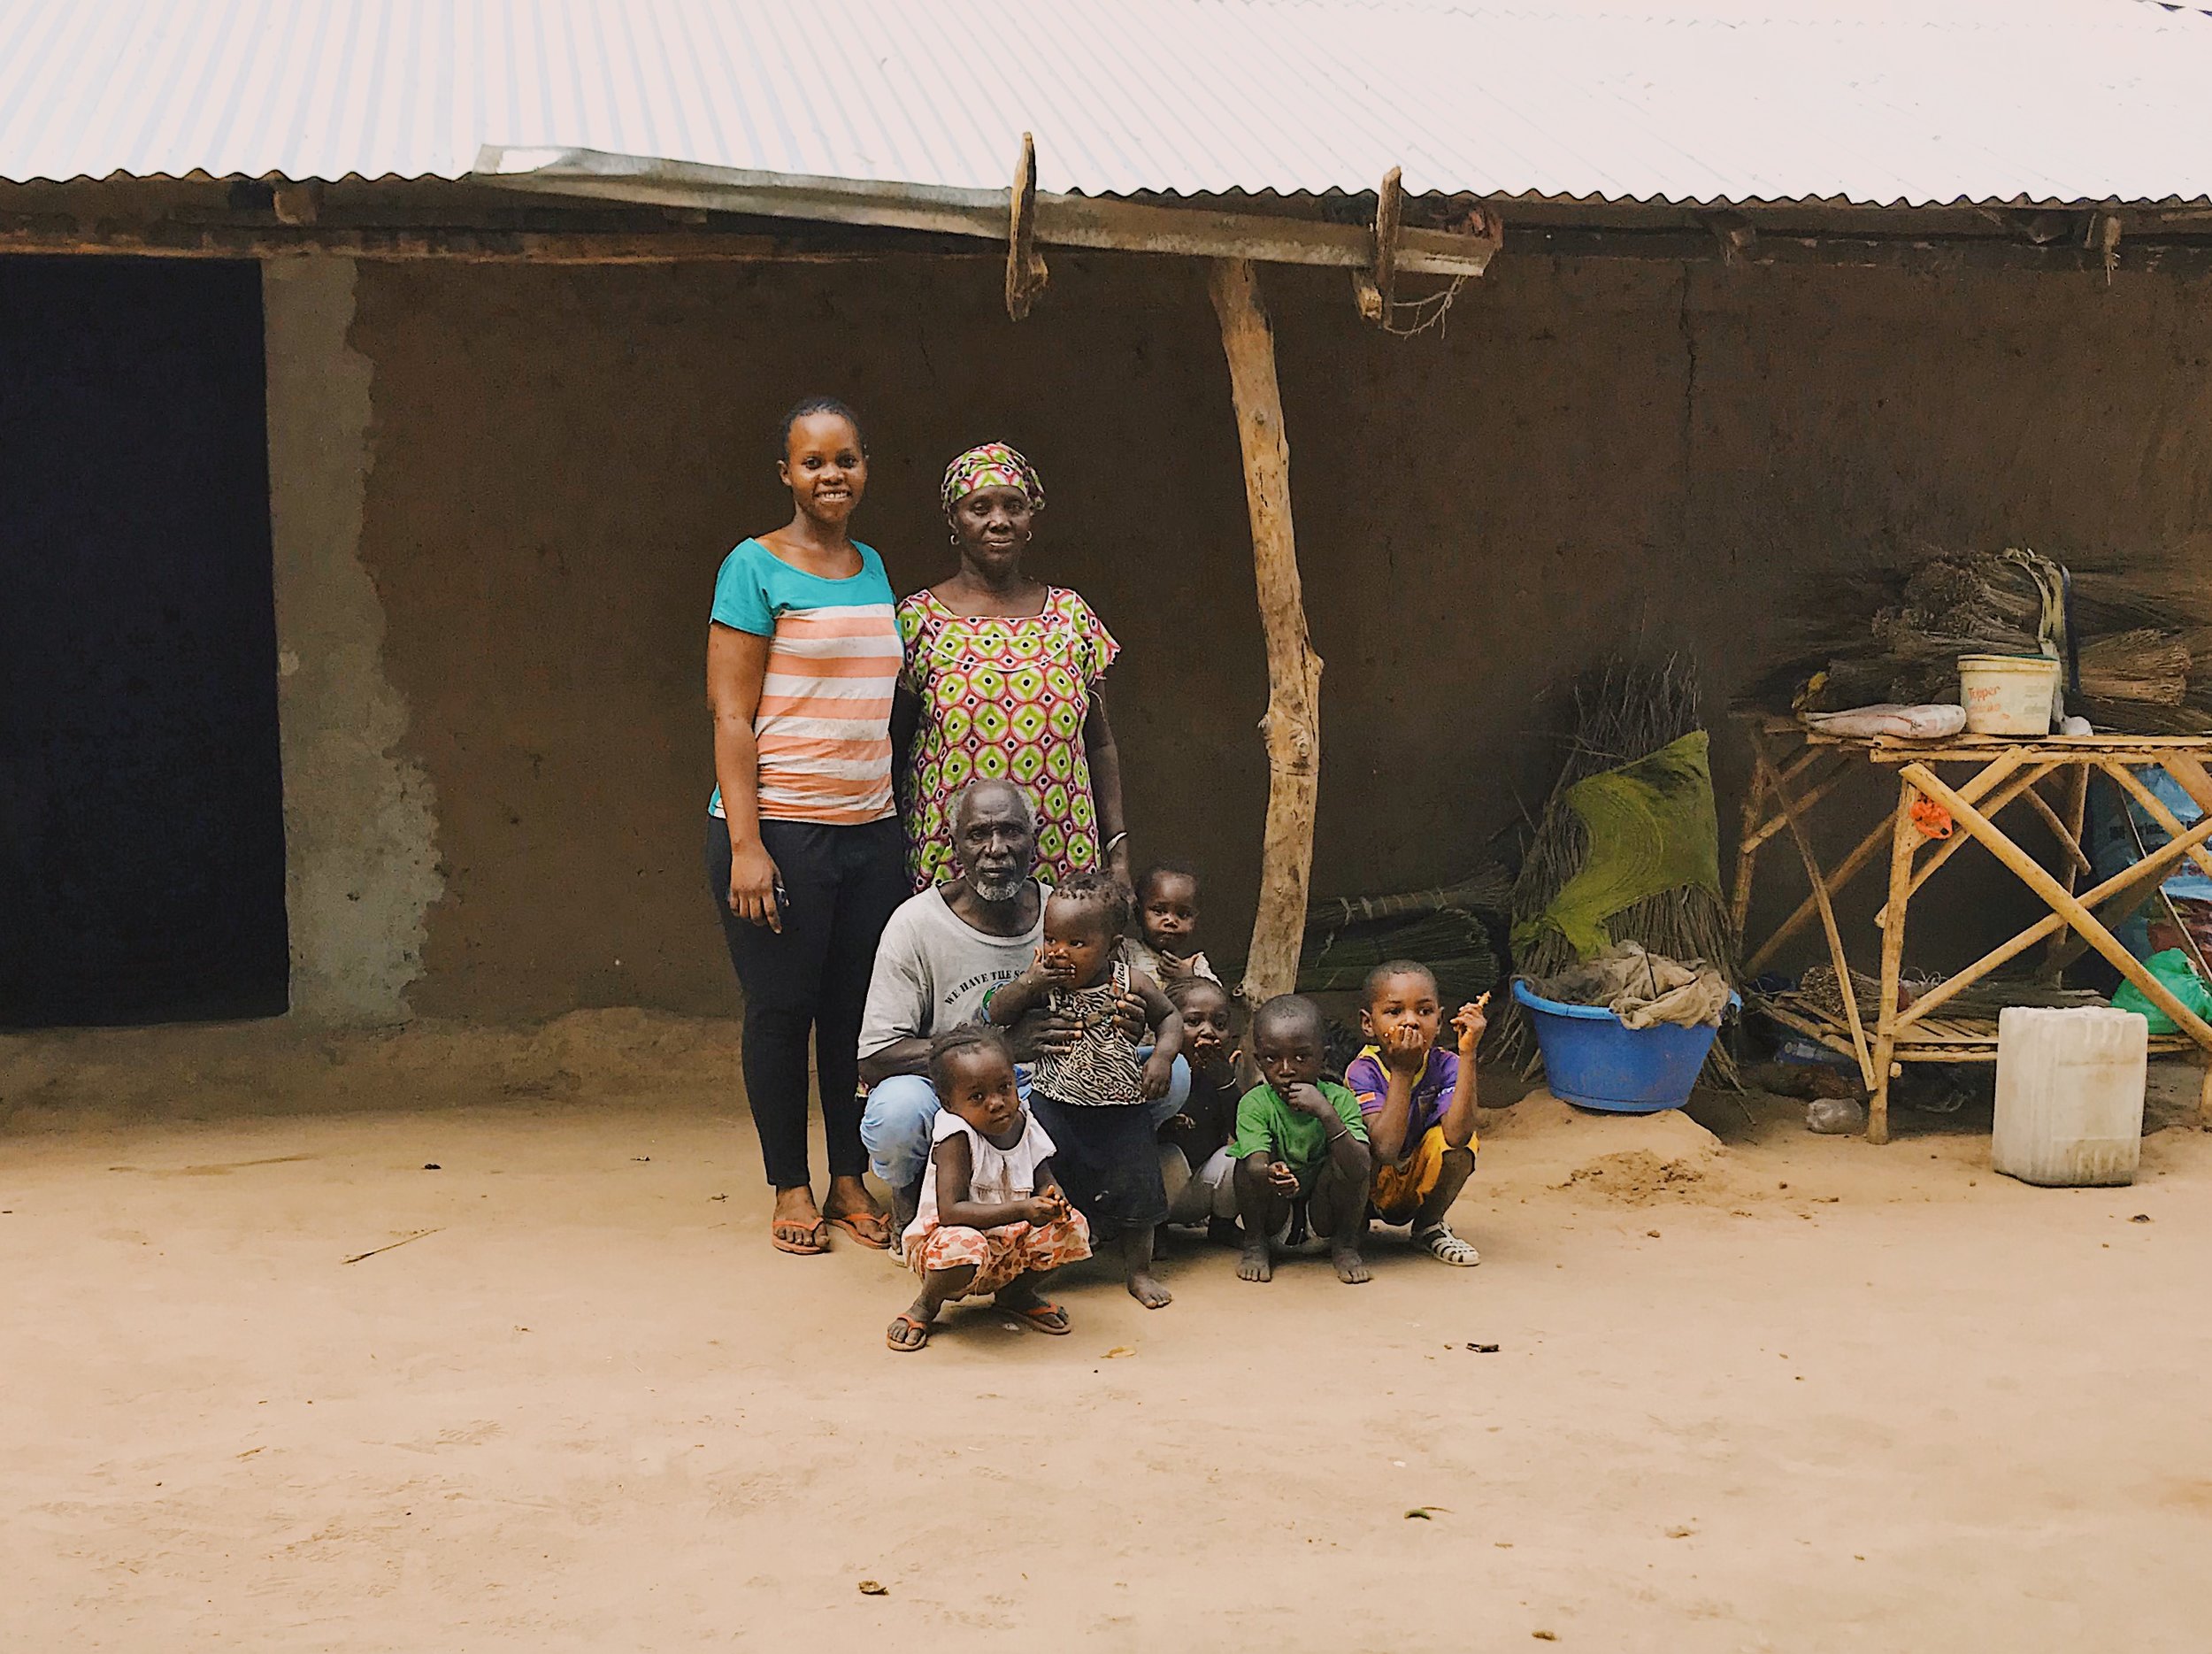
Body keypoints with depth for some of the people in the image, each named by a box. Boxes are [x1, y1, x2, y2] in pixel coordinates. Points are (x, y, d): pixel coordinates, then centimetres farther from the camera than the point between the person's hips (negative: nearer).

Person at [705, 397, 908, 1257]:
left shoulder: (873, 568, 13)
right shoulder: (756, 567, -5)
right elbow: (731, 713, -9)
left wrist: (901, 821, 14)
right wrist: (746, 843, -15)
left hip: (869, 829, 5)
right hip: (779, 829, -5)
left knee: (859, 1009, 8)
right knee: (782, 1009, 3)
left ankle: (851, 1178, 21)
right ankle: (791, 1187, 16)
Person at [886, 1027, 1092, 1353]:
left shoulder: (1025, 1125, -4)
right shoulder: (957, 1134, -23)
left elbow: (1045, 1180, 5)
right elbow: (949, 1212, -31)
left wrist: (1052, 1199, -22)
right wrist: (1021, 1210, -37)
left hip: (1011, 1247, 6)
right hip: (945, 1238, -6)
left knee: (1072, 1227, -14)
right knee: (963, 1247, -39)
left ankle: (1017, 1293, 15)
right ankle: (925, 1306, -3)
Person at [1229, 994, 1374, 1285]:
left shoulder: (1340, 1099, -17)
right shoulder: (1255, 1103, -17)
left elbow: (1360, 1169, -30)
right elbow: (1255, 1165, -31)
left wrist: (1326, 1113, -39)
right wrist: (1270, 1174, -56)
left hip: (1324, 1209, 0)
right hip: (1275, 1213, 0)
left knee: (1344, 1161, -26)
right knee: (1247, 1160, -25)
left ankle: (1345, 1244, -2)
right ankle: (1256, 1244, -2)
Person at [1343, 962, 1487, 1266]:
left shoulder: (1444, 1066, -16)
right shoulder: (1362, 1071, -22)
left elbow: (1456, 1135, -35)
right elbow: (1386, 1149, -36)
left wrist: (1467, 1053, -37)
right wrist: (1402, 1072, -37)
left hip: (1420, 1184, 2)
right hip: (1371, 1187, -2)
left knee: (1460, 1140, -26)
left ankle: (1429, 1226, 2)